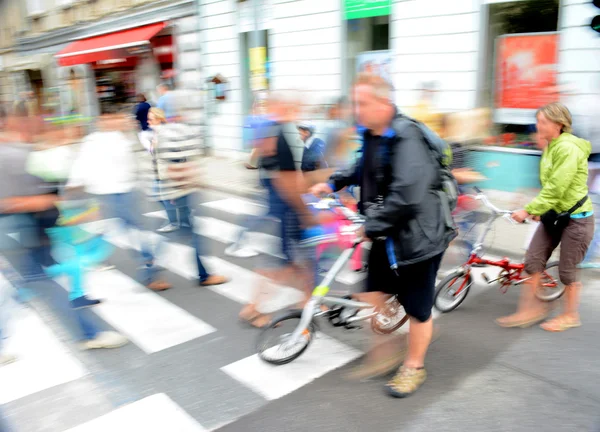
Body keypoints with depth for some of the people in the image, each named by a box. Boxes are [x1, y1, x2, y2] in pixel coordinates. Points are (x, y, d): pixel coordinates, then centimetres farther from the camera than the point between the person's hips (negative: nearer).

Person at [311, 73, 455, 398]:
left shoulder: (406, 138, -24)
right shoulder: (372, 135, 5)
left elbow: (406, 196, -32)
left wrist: (371, 225, -24)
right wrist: (333, 183, 18)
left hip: (416, 234, -8)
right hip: (385, 233, 9)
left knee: (417, 306, 7)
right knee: (376, 294, 14)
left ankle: (414, 367, 28)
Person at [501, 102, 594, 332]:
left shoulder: (568, 149, -22)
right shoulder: (550, 147, 7)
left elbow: (555, 189, -26)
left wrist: (528, 210, -25)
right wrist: (538, 209, 4)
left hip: (575, 218, -8)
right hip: (553, 214, 8)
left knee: (567, 270, 4)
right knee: (532, 260, 3)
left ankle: (570, 316, 24)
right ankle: (531, 309, 15)